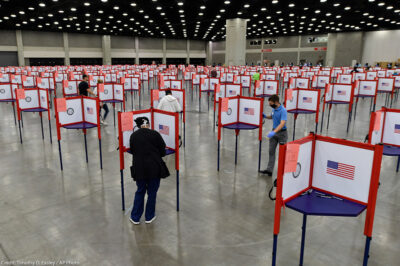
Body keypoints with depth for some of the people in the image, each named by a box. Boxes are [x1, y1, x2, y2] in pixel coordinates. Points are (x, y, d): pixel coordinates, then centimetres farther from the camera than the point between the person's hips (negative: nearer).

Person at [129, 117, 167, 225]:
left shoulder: (133, 136, 1)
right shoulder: (155, 134, -8)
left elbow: (132, 151, 11)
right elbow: (163, 151, -2)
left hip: (138, 168, 3)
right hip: (154, 168, -3)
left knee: (140, 192, 17)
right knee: (152, 192, 11)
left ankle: (135, 217, 23)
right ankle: (149, 217, 23)